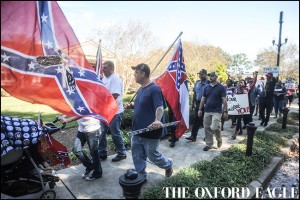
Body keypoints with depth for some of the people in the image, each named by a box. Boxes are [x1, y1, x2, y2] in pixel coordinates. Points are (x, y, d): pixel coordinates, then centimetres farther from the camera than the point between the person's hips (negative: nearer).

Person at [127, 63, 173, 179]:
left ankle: (168, 165, 37)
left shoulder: (154, 89, -19)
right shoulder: (141, 89, 10)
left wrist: (157, 120, -45)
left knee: (152, 155, 9)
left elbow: (159, 107, -29)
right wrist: (130, 106, 11)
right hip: (137, 130, 9)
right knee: (137, 156, 14)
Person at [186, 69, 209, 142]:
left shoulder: (209, 83, -8)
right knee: (196, 120, 4)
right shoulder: (197, 83, 9)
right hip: (198, 103, 4)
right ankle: (193, 136, 6)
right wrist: (193, 102, 12)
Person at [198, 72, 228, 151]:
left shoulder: (221, 87, -3)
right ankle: (209, 144, 20)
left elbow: (224, 100, -5)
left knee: (214, 127, -14)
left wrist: (225, 111, -10)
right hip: (207, 111, 5)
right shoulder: (206, 87, 10)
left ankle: (219, 139, 16)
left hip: (217, 111, -4)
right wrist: (200, 109, 7)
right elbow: (203, 99, 12)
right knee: (207, 128, 6)